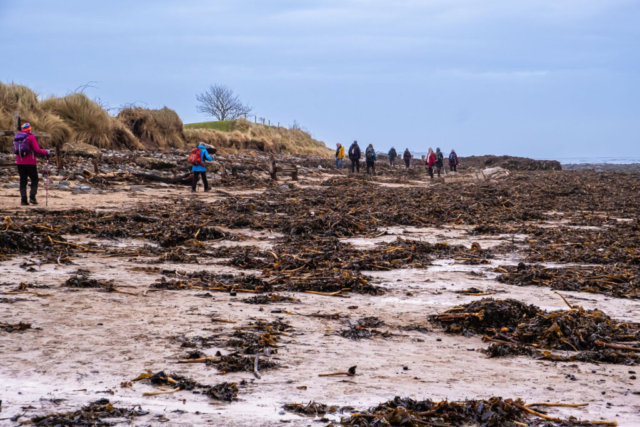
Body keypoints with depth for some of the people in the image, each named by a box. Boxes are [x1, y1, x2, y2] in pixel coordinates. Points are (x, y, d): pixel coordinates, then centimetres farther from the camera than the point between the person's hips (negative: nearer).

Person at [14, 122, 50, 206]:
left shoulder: (17, 136, 8)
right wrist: (46, 152, -1)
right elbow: (37, 150, -13)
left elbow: (15, 150, 10)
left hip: (20, 162, 5)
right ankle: (32, 196, -6)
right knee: (34, 180, 7)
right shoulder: (31, 137, -8)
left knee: (23, 181, 7)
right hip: (30, 162, -5)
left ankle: (23, 199, 2)